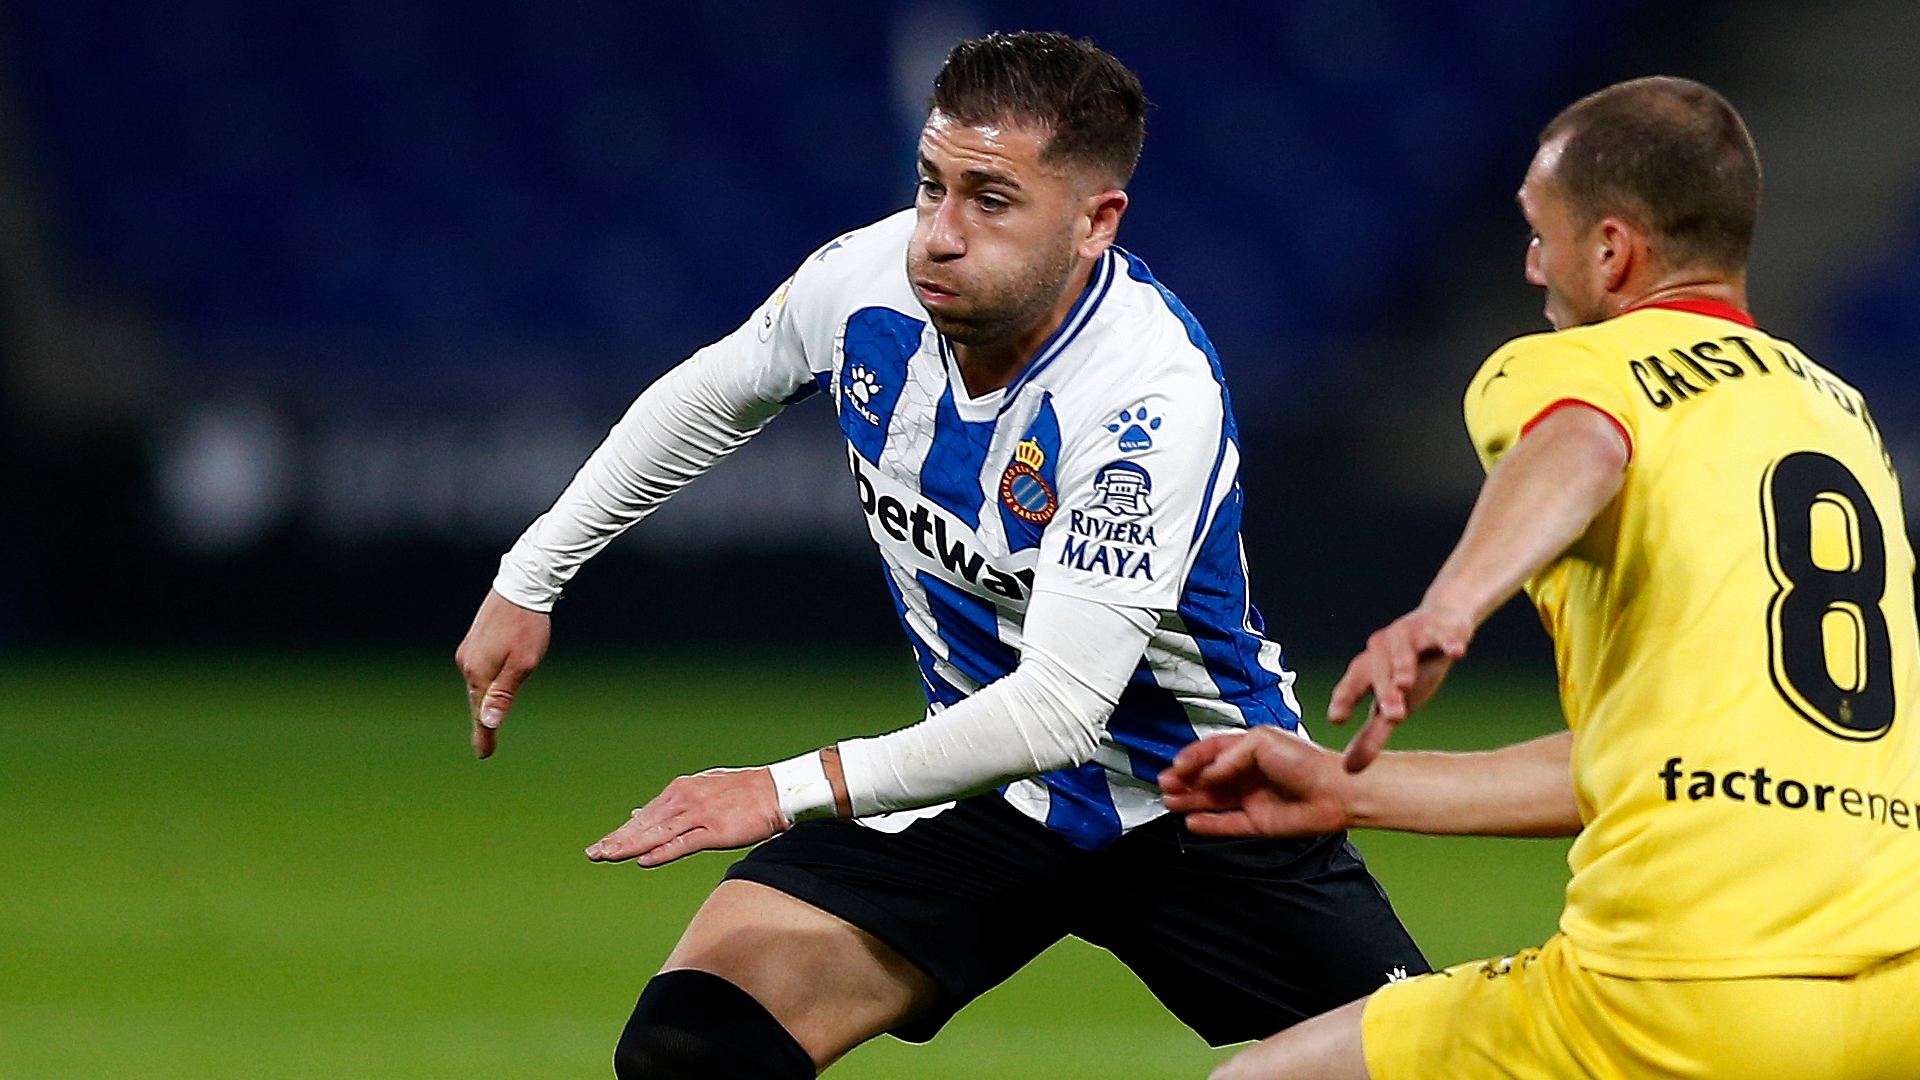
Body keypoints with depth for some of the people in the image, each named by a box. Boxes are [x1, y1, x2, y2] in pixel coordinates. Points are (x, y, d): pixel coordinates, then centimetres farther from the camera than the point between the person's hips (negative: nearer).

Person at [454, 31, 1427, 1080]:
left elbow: (1062, 708, -36)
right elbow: (708, 397, 11)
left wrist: (791, 790, -38)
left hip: (1204, 809, -4)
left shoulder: (1152, 400, -31)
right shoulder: (868, 278, -13)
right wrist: (529, 579, 14)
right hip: (980, 782, 4)